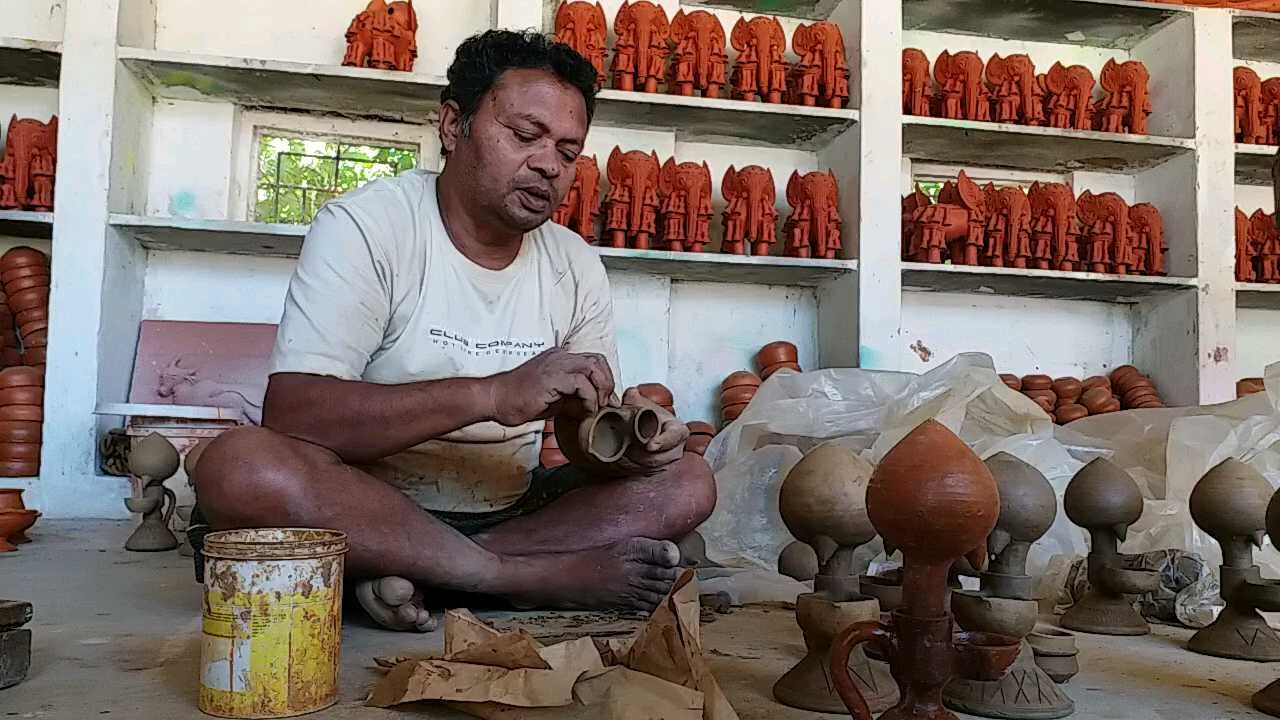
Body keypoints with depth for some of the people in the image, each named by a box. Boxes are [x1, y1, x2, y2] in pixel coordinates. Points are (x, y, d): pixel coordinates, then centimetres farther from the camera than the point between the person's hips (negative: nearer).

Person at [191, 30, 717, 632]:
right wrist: (494, 394, -33)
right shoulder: (364, 226, -11)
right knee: (238, 466, -33)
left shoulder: (576, 265, 5)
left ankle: (407, 575, -18)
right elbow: (290, 412, -24)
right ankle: (544, 579, -23)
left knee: (686, 482, -10)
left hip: (511, 512, 5)